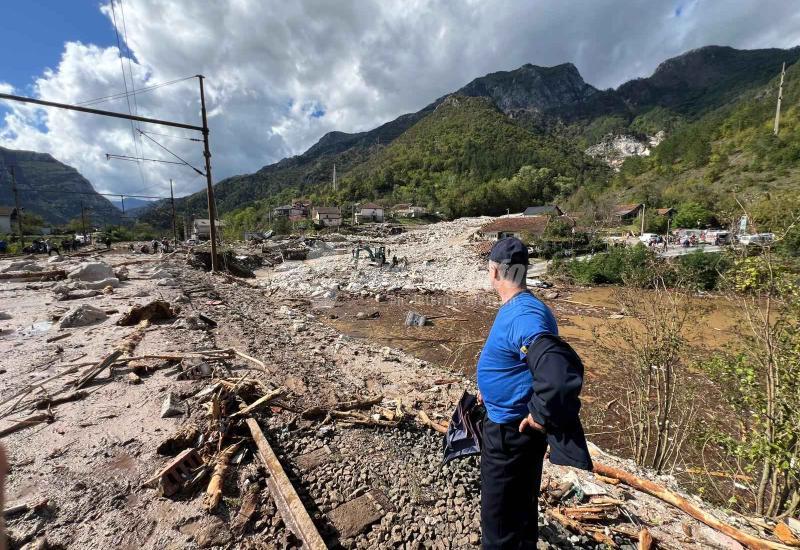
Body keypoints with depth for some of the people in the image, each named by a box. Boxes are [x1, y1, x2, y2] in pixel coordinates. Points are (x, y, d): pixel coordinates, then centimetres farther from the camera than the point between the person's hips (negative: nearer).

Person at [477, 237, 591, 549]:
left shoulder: (523, 315, -29)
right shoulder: (514, 308, 3)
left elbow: (560, 370, -41)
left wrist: (541, 416, -27)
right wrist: (490, 387, 16)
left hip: (512, 432, -9)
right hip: (505, 424, 9)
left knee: (499, 516, 11)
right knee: (520, 505, 29)